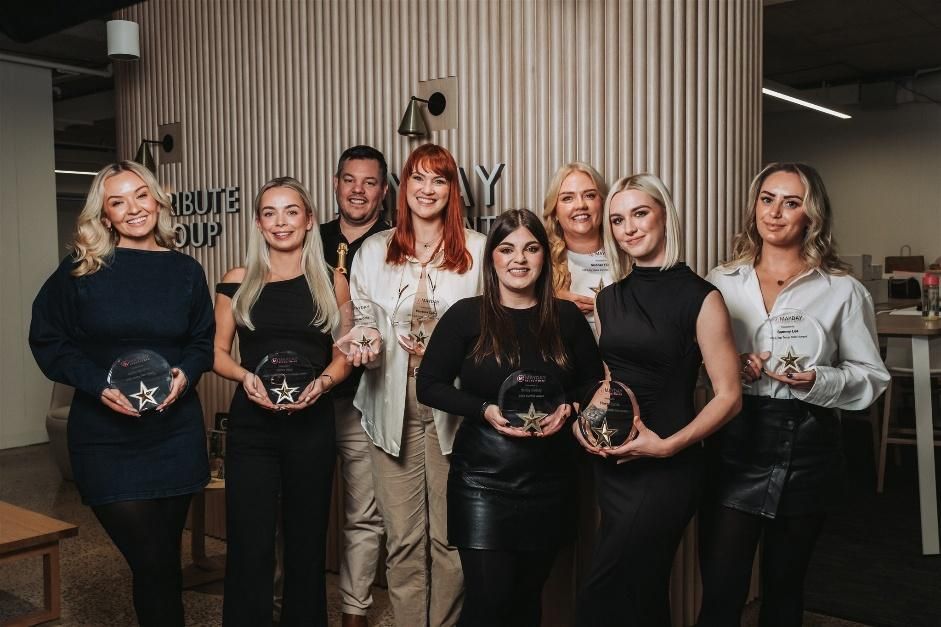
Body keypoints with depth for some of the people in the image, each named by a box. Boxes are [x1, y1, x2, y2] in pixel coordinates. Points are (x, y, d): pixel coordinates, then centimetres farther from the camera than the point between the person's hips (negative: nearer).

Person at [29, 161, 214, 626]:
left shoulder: (185, 271, 4)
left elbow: (204, 341, 11)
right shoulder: (81, 270, -3)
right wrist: (98, 384, -14)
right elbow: (46, 339, 0)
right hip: (106, 436, -2)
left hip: (175, 434, 3)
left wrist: (187, 372, -10)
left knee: (163, 557, 12)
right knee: (153, 561, -5)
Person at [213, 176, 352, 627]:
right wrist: (246, 377, -14)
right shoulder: (238, 281, 4)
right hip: (251, 424, 0)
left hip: (313, 424, 1)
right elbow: (217, 351, 6)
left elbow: (345, 354, 7)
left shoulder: (331, 284, 5)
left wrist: (322, 383, -13)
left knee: (306, 540, 11)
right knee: (249, 543, 0)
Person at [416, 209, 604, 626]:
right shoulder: (466, 315, -3)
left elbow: (594, 383, 11)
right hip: (483, 479, -3)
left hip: (549, 479, 3)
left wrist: (567, 408, -10)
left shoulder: (567, 317, 4)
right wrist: (485, 411, -17)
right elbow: (429, 385, -3)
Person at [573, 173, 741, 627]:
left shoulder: (700, 297, -9)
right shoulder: (608, 299, 8)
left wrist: (667, 445, -18)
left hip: (666, 468, -6)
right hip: (611, 464, 6)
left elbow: (728, 396, -10)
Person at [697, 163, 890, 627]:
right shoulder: (722, 282, 4)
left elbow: (872, 378, 0)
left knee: (783, 587, 16)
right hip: (734, 444, 1)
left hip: (805, 448, 0)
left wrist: (817, 381, -18)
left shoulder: (842, 291, -2)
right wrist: (733, 368, -12)